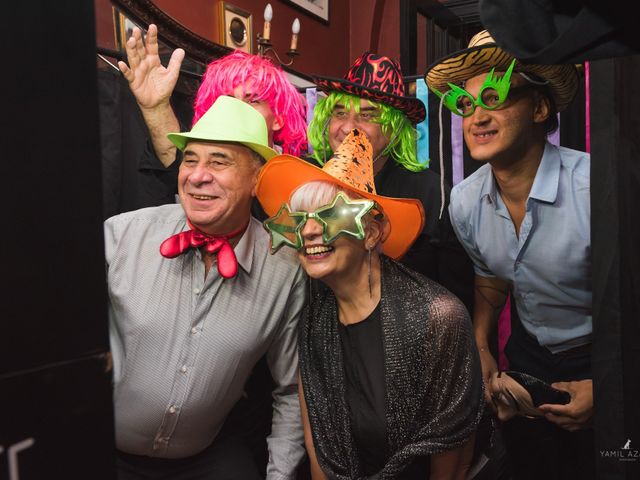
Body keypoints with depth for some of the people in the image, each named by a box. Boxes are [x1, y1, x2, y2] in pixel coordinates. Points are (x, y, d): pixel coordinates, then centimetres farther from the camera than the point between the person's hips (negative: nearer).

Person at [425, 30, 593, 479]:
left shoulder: (594, 187, -29)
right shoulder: (464, 201, -11)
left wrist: (606, 387, -19)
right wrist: (480, 348, -6)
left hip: (601, 362, -4)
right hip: (526, 360, 4)